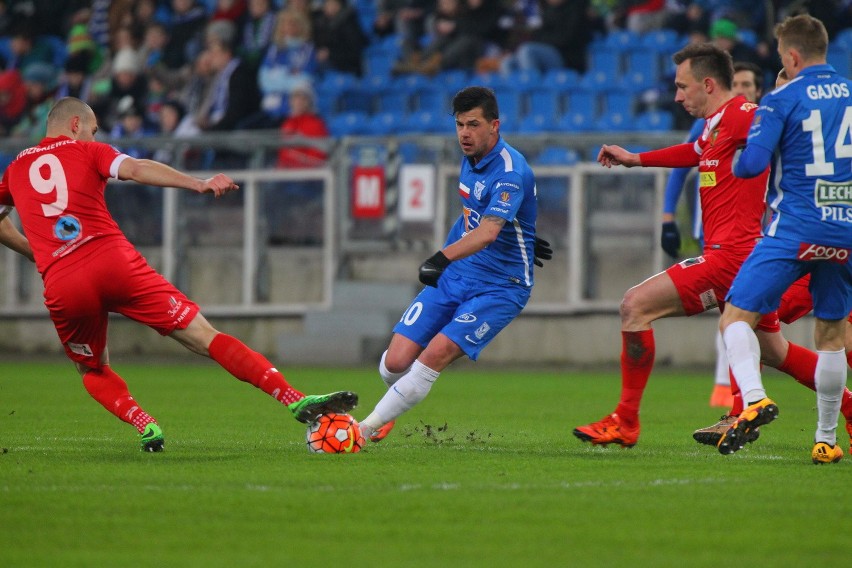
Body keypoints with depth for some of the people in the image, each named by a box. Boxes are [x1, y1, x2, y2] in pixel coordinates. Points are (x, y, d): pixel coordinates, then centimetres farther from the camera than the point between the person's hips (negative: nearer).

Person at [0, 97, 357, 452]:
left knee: (93, 372, 27)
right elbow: (135, 169, -5)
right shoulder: (87, 152, 13)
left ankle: (145, 426, 0)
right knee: (207, 339, -2)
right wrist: (198, 184, -15)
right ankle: (297, 402, -11)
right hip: (115, 263, -2)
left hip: (61, 285, 2)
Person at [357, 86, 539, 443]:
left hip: (500, 288, -7)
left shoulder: (510, 172, -22)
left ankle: (365, 428, -14)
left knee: (436, 354, -25)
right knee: (395, 363, -7)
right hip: (454, 276, 7)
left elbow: (488, 231, -38)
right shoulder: (471, 157, 5)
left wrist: (444, 257, -52)